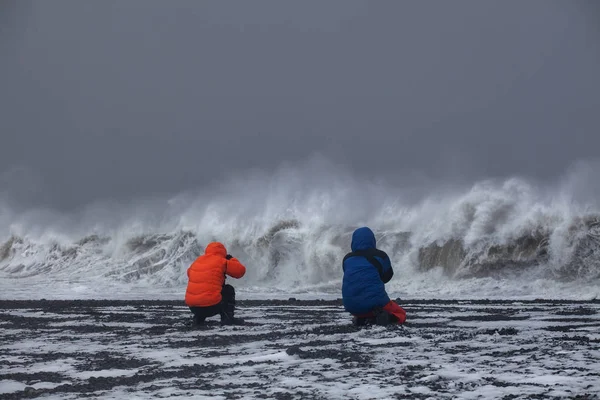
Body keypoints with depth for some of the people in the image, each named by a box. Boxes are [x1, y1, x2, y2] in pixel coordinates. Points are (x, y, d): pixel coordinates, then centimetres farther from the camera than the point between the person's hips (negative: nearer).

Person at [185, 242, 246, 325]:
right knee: (229, 290, 20)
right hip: (211, 306, -6)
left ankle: (198, 317, 18)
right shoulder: (221, 261, 0)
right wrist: (232, 259, 20)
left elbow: (189, 273, 33)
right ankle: (227, 317, 3)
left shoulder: (197, 261, 14)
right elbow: (240, 271, 3)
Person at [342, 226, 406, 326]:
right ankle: (383, 317, -11)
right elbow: (387, 276, 14)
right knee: (401, 314, 21)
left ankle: (361, 318, 2)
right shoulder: (379, 255, -1)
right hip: (375, 303, -4)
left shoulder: (347, 259, 6)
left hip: (351, 306, 4)